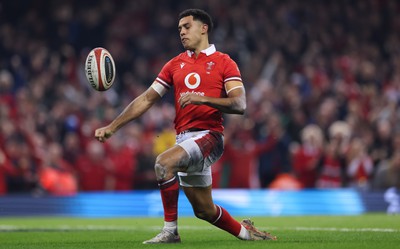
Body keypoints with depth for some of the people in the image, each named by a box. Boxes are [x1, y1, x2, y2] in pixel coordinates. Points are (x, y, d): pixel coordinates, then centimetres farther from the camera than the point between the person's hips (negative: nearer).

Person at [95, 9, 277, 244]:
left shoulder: (224, 63, 0)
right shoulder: (175, 64, 14)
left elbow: (239, 104, -12)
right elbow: (146, 100, 12)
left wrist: (203, 99, -25)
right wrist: (112, 127, 5)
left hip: (209, 135, -6)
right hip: (184, 138, 6)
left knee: (164, 162, -30)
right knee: (204, 210, 10)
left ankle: (170, 231, -21)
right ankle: (244, 231, 35)